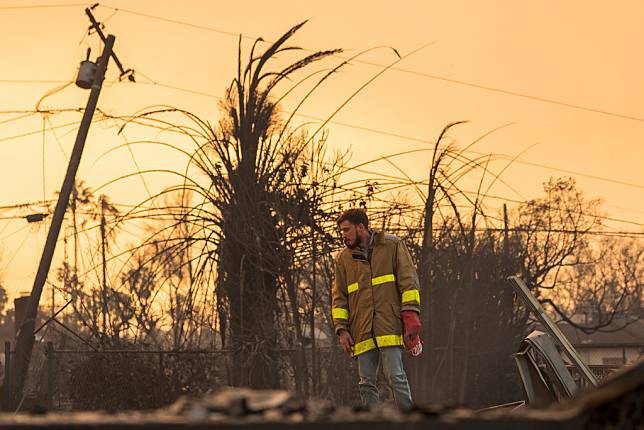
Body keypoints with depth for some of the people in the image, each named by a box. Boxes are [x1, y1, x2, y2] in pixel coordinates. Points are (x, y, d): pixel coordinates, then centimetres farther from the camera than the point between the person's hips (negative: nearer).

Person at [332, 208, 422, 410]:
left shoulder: (393, 246, 6)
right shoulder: (343, 258, 16)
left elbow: (408, 280, 3)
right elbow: (339, 297, 17)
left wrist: (410, 316, -8)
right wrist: (342, 329, 6)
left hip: (389, 325, -4)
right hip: (362, 331, 4)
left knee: (395, 376, -11)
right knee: (366, 383, 1)